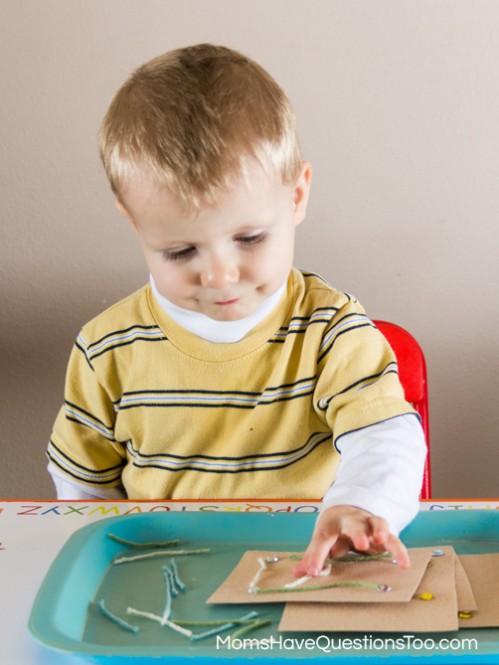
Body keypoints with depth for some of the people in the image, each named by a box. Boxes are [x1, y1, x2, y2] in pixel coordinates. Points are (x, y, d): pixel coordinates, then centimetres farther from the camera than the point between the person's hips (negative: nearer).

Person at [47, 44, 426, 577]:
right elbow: (84, 486, 9)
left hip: (311, 574, -1)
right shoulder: (109, 351, -2)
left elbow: (385, 437, -19)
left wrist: (357, 506, -41)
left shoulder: (330, 332, -8)